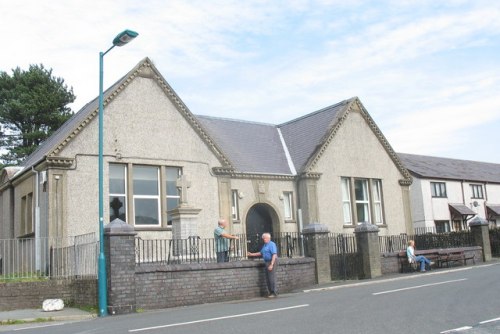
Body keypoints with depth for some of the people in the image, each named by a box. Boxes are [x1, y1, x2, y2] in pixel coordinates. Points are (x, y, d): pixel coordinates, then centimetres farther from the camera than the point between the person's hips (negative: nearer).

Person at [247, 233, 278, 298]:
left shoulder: (272, 244, -11)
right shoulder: (265, 245, 18)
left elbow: (274, 255, -19)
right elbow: (261, 253, 28)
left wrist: (271, 265, -24)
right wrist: (251, 254, 25)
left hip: (272, 262, -9)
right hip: (267, 262, 9)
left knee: (272, 278, -9)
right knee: (268, 279, 9)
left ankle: (275, 293, -4)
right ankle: (271, 292, 16)